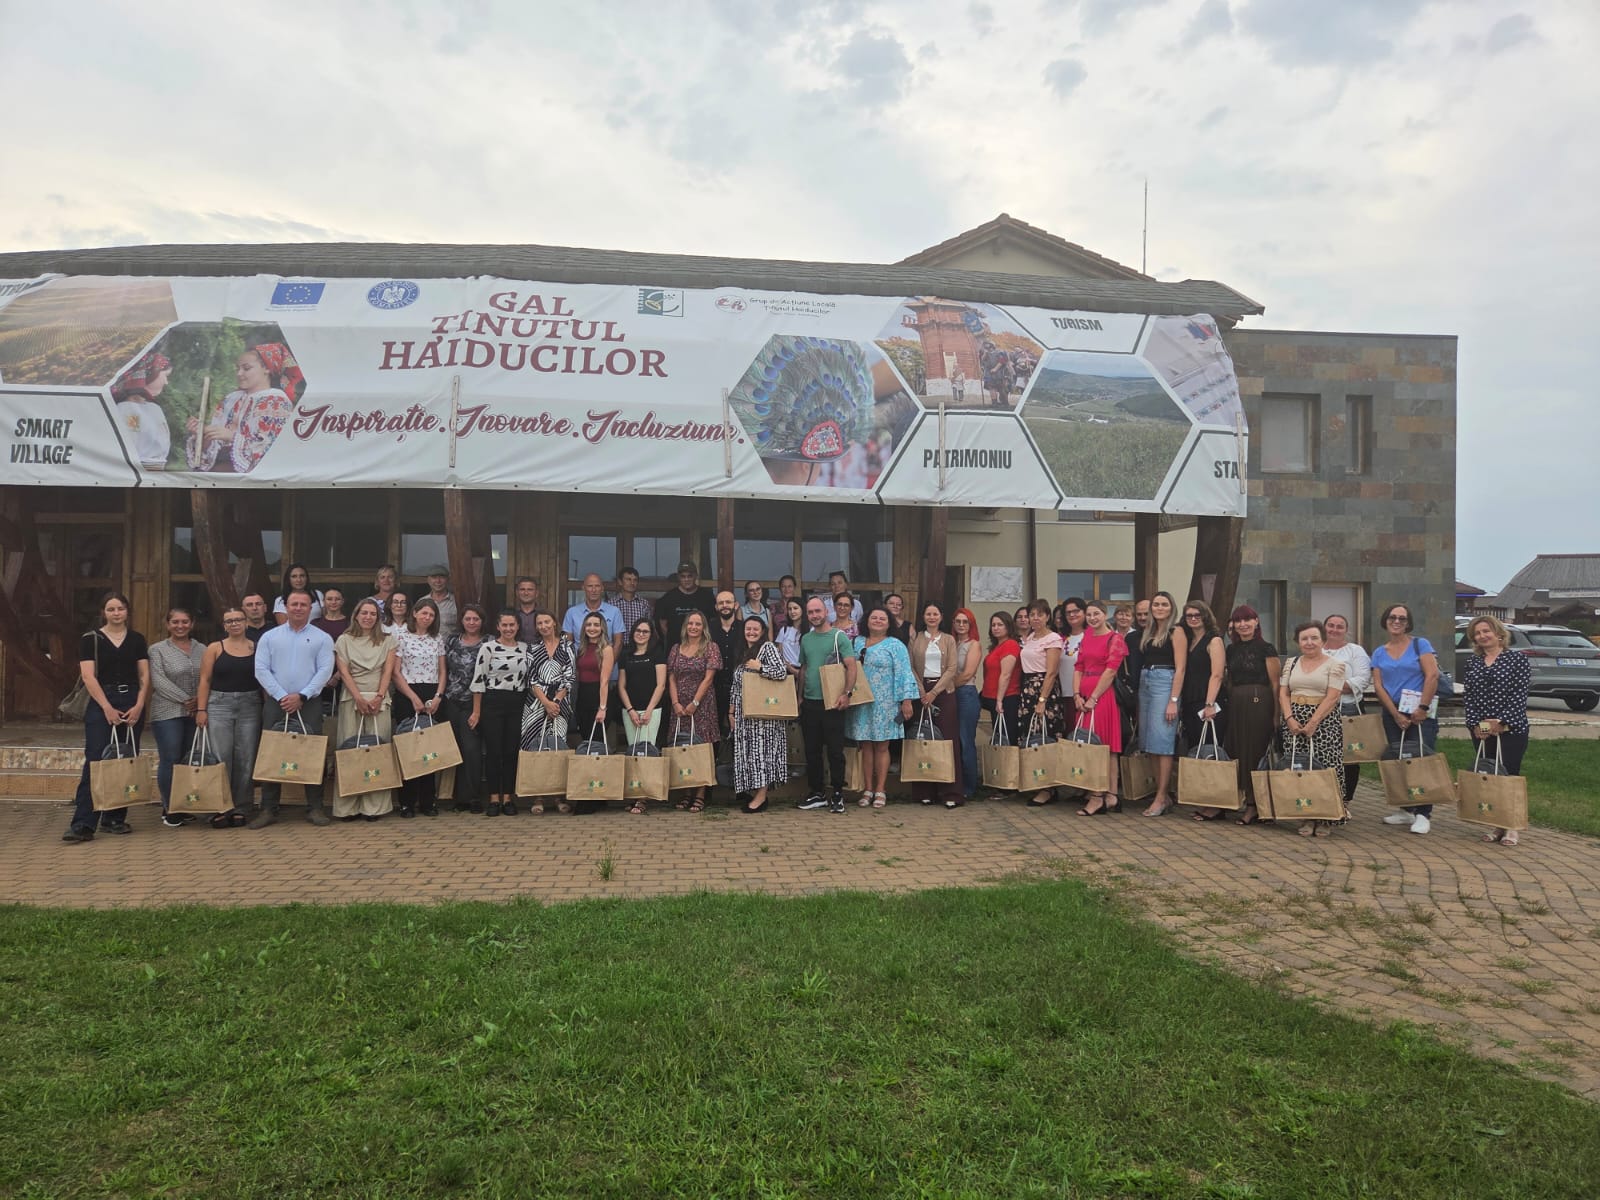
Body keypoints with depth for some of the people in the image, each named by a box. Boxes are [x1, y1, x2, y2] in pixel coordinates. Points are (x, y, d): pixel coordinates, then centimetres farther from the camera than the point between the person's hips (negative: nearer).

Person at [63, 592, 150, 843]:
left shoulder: (137, 639, 10)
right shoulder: (90, 639, 2)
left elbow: (145, 676, 7)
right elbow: (88, 677, -5)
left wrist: (139, 706, -6)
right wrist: (107, 708, -13)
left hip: (133, 704, 3)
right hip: (101, 704, -3)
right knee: (95, 762, -11)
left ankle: (115, 819, 14)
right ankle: (82, 824, -12)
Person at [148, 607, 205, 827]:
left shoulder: (202, 650, 12)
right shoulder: (157, 650, 2)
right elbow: (159, 681, -8)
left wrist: (200, 699, -9)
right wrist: (185, 699, -12)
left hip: (195, 714, 4)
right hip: (168, 713, -4)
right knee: (170, 760, -5)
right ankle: (169, 809, 5)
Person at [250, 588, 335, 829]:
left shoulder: (322, 638, 6)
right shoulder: (269, 637, 9)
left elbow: (325, 671, -3)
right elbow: (261, 670, 1)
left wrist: (301, 696, -14)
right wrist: (282, 696, -11)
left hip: (309, 703, -1)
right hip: (276, 703, 1)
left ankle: (315, 808, 6)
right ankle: (268, 809, 9)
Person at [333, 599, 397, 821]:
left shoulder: (387, 640, 12)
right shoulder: (344, 640, 9)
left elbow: (388, 671, 5)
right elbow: (343, 671, 1)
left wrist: (379, 697, -8)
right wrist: (359, 698, -10)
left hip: (379, 700, 1)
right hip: (351, 699, 0)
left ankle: (374, 806, -3)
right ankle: (348, 807, -1)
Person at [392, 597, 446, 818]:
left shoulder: (437, 640, 12)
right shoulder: (401, 637, 0)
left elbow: (442, 672, 12)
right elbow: (396, 672, -4)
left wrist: (437, 697, -3)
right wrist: (414, 698, -11)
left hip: (433, 698, 3)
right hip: (407, 696, -3)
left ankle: (428, 801, 8)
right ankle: (407, 802, 4)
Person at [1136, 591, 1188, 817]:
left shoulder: (1176, 632, -3)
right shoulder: (1149, 632, 17)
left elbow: (1180, 668, -9)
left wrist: (1173, 700, -16)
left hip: (1164, 684, -7)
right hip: (1145, 684, 7)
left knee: (1162, 742, -9)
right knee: (1151, 743, 6)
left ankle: (1161, 798, -7)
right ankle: (1162, 795, 12)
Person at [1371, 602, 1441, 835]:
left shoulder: (1420, 645, 0)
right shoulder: (1379, 653, 11)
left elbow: (1432, 676, -10)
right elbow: (1378, 685, 4)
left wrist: (1423, 708, -15)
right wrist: (1396, 714, -6)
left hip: (1420, 714, -4)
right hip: (1392, 714, 4)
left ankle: (1423, 814, -2)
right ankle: (1406, 810, 17)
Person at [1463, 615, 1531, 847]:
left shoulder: (1517, 659, -2)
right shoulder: (1472, 663, 11)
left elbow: (1520, 695, -8)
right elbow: (1470, 697, 8)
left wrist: (1502, 722, -15)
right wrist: (1475, 724, -5)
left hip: (1511, 729, -4)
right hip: (1481, 730, 4)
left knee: (1509, 774, -4)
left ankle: (1511, 827, 4)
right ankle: (1495, 825, 13)